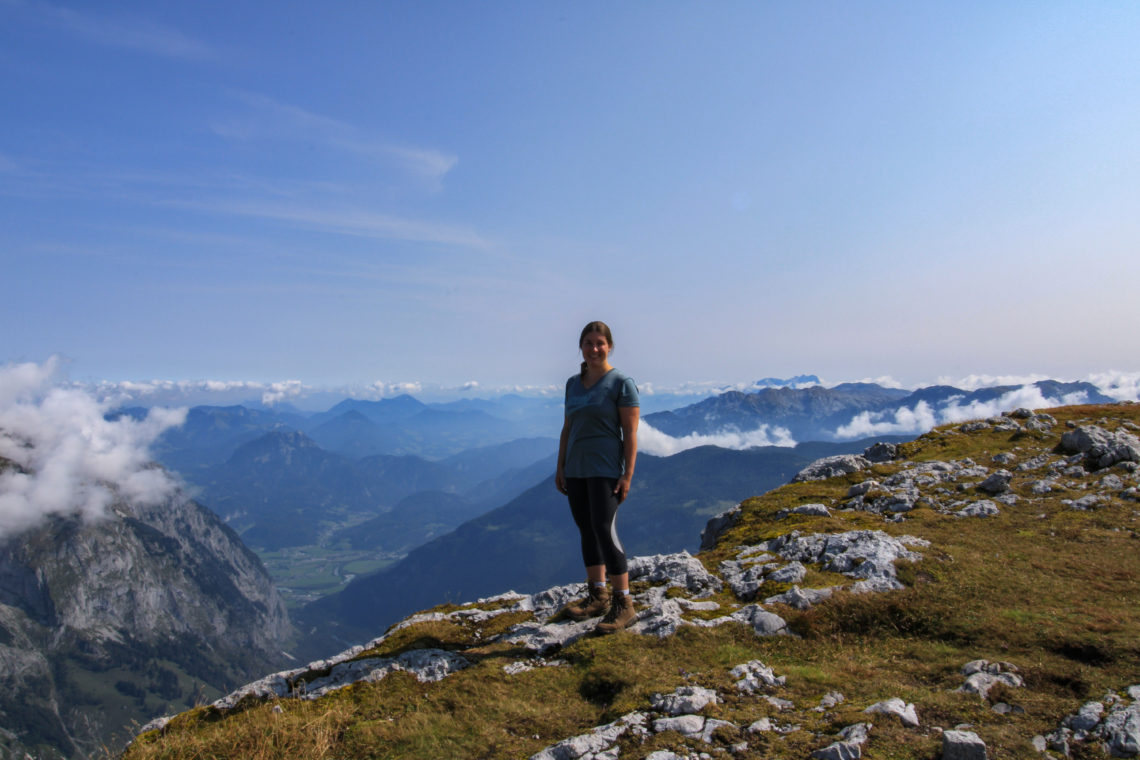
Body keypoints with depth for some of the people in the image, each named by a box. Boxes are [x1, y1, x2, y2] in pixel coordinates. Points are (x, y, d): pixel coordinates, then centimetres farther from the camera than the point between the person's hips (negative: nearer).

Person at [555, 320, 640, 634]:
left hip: (605, 470, -6)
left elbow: (630, 434, -10)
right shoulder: (573, 383, 12)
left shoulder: (621, 384, -6)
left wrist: (628, 475, -15)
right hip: (575, 470, 7)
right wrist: (560, 467, 11)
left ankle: (623, 604, -4)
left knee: (604, 529, -12)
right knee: (586, 530, 10)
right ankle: (597, 596, 21)